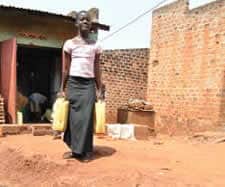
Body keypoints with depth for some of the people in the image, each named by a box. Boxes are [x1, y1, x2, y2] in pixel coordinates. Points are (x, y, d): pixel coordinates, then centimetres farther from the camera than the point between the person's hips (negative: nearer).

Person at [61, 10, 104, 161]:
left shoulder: (96, 45, 8)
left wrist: (100, 89, 7)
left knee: (87, 118, -3)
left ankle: (86, 151, 5)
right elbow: (66, 68, 6)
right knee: (73, 117, 2)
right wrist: (62, 89, 5)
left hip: (89, 84, 0)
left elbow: (97, 69, 10)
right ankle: (74, 149, 13)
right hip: (73, 83, 0)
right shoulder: (70, 43, 5)